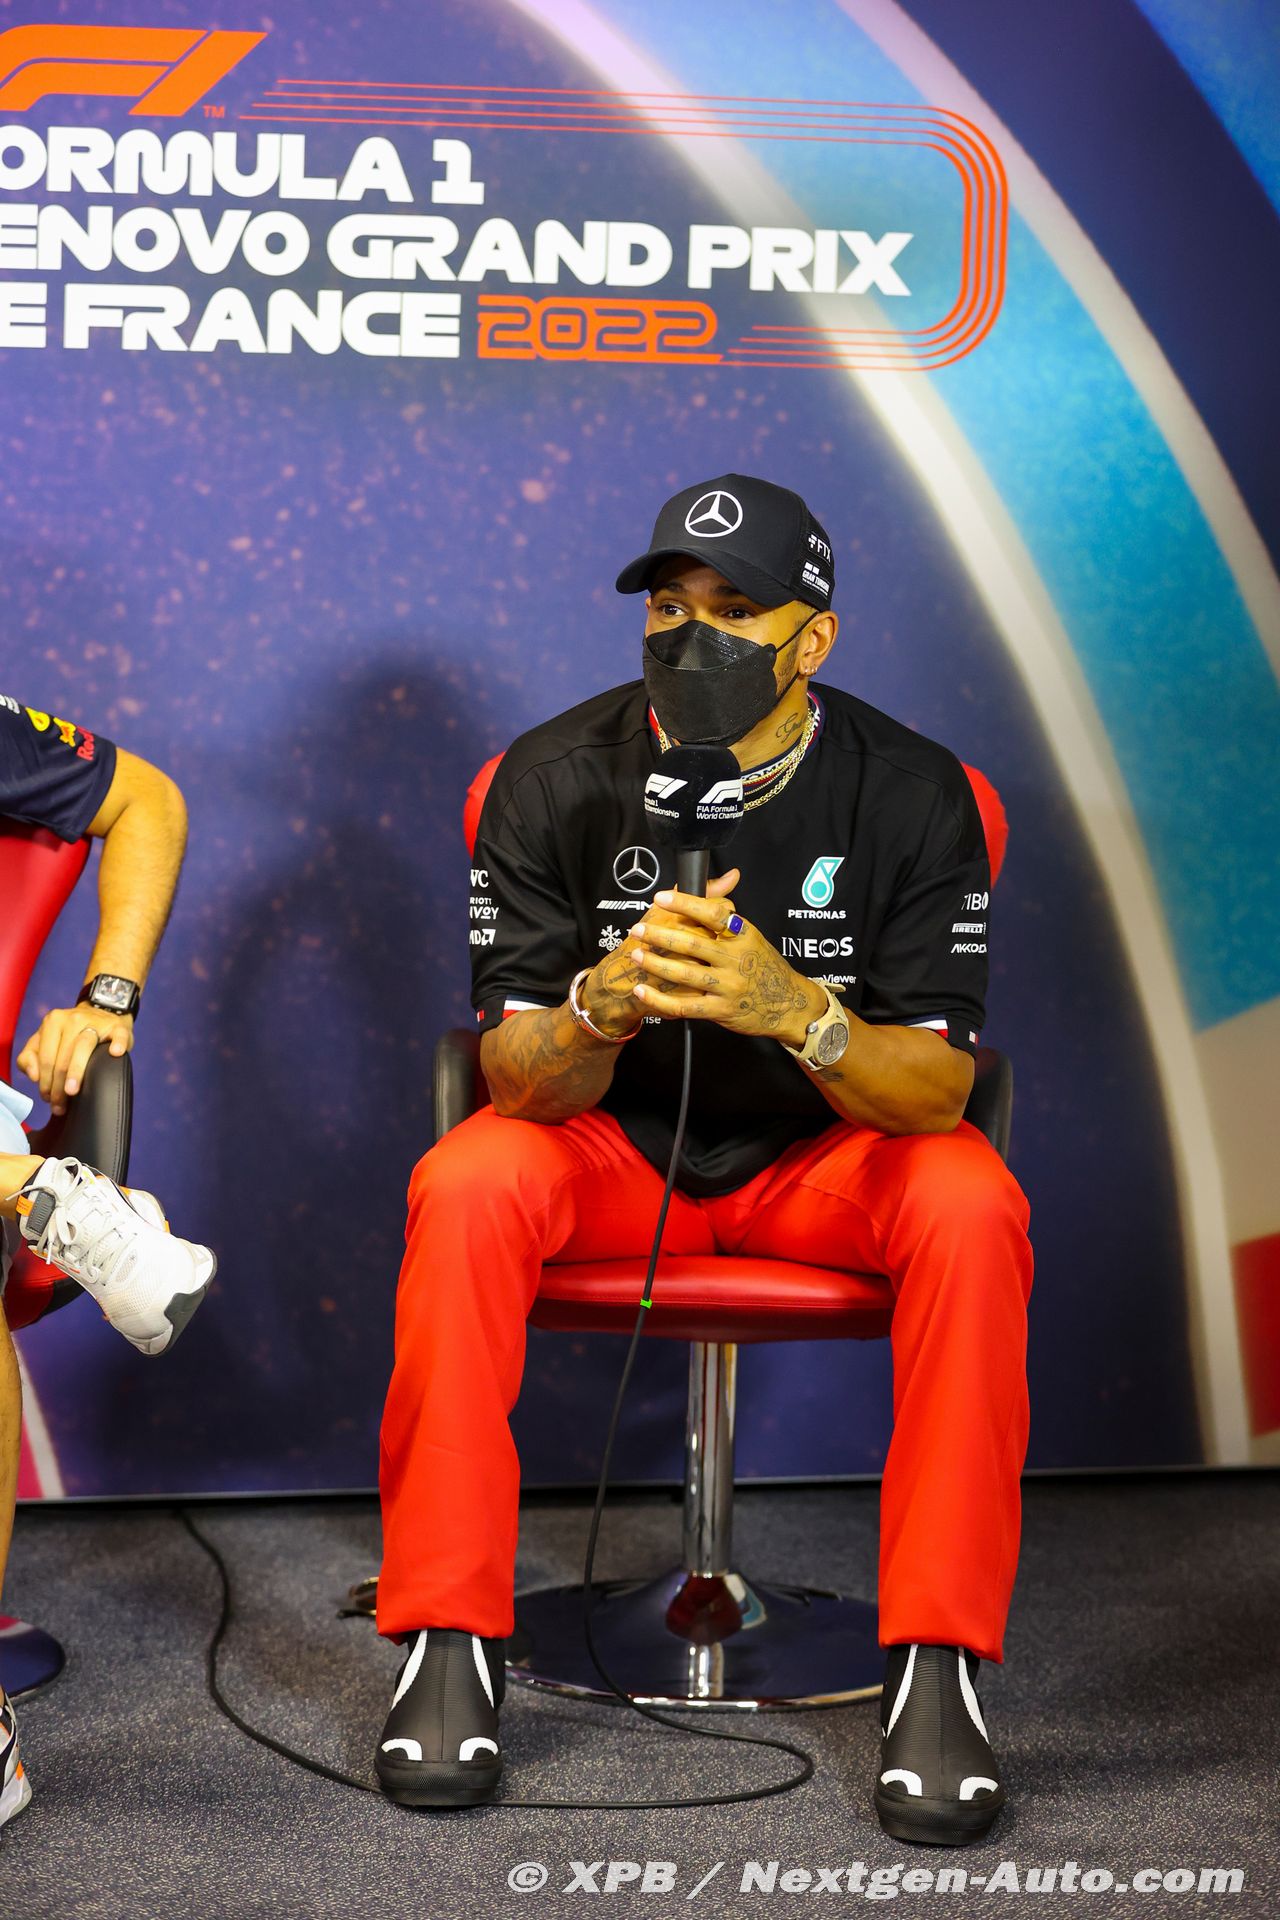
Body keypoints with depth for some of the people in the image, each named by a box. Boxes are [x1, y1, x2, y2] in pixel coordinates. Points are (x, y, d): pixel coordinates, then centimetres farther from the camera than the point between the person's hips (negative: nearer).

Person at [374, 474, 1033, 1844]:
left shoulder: (911, 792, -12)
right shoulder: (558, 777, -11)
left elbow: (938, 1086, -18)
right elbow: (519, 1078, -14)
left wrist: (795, 1010, -39)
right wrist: (605, 1005, -38)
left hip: (826, 1151, 0)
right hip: (607, 1139, 0)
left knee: (972, 1206, -30)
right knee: (462, 1190, -30)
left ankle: (939, 1661, -21)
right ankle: (446, 1636, -19)